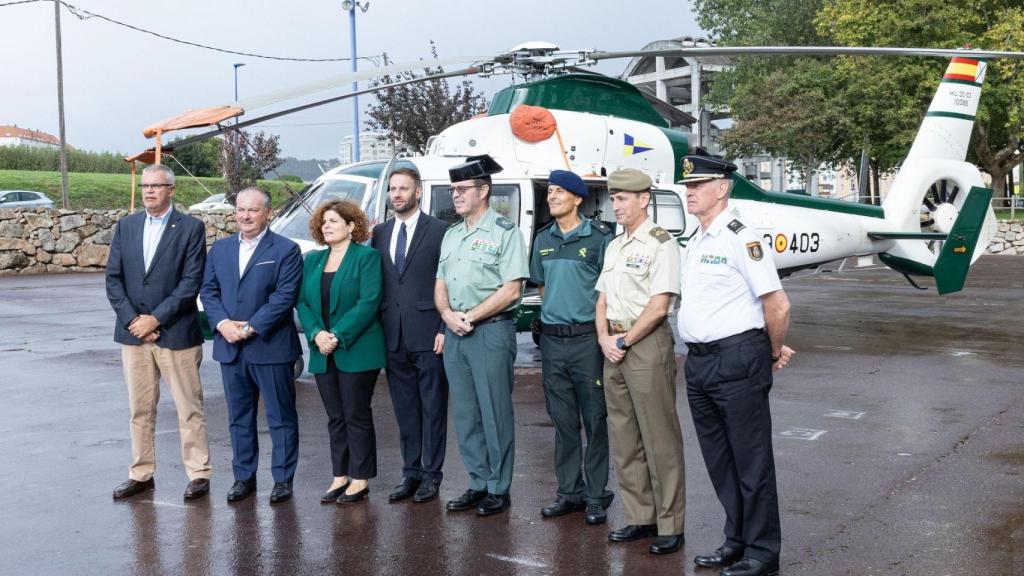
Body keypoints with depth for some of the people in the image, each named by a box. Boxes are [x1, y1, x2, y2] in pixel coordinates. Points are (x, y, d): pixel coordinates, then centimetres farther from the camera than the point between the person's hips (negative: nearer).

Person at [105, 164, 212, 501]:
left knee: (189, 408, 2)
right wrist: (132, 320, -7)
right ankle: (141, 474, 21)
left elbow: (191, 282, -10)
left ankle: (199, 474, 11)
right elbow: (113, 278, 6)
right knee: (140, 409, 11)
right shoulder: (126, 226, 9)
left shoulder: (191, 228, -4)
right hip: (133, 333, 4)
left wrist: (156, 319, -14)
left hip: (176, 333, -4)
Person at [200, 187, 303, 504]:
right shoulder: (220, 248, 12)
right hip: (230, 347, 5)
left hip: (271, 347, -5)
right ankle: (244, 476, 23)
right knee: (239, 416, 13)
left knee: (281, 417, 3)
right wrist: (222, 323, -9)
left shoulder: (286, 250, -5)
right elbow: (208, 290, 8)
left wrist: (250, 328, -16)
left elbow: (285, 296, -12)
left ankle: (283, 478, 12)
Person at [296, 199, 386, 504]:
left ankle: (360, 478, 10)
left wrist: (338, 336, -18)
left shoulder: (367, 257, -4)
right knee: (335, 418, 11)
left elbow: (368, 302, -13)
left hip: (356, 351, -5)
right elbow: (303, 301, 9)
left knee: (357, 416, 1)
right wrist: (316, 334, -9)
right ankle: (340, 476, 19)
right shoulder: (313, 259, 14)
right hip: (323, 353, 6)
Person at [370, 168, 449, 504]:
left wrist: (445, 328, -10)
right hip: (393, 336, 5)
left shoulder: (439, 230, -2)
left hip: (428, 334, -5)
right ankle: (410, 472, 20)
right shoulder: (380, 233, 13)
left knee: (433, 407, 3)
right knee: (405, 409, 11)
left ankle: (431, 474, 11)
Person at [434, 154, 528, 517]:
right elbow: (440, 285, 16)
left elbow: (511, 289, -12)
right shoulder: (451, 235, 16)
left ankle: (498, 489, 8)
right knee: (465, 414, 10)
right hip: (454, 334, 7)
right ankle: (478, 484, 20)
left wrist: (470, 316, -13)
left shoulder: (504, 231, -5)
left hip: (491, 331, -7)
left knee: (494, 414, -1)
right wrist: (448, 315, -4)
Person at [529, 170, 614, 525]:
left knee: (594, 419, 1)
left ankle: (597, 495, 9)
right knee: (563, 420, 11)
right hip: (551, 338, 5)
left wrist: (604, 330, -8)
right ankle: (569, 492, 21)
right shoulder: (543, 239, 12)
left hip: (587, 337, -5)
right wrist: (555, 311, 12)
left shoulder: (598, 237, -5)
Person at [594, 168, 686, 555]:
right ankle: (639, 518, 21)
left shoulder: (661, 244, -8)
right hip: (613, 348, 8)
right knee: (624, 438, 11)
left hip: (647, 345, -8)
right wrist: (604, 338, 1)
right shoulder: (614, 247, 17)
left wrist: (624, 341, -11)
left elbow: (659, 306, -14)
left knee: (659, 439, -3)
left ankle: (670, 525, 5)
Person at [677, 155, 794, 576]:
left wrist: (775, 354, -3)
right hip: (699, 363, 9)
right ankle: (736, 541, 30)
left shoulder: (740, 239, -13)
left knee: (750, 460, 1)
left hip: (736, 363, -9)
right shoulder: (695, 244, 14)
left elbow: (778, 305, -15)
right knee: (718, 459, 17)